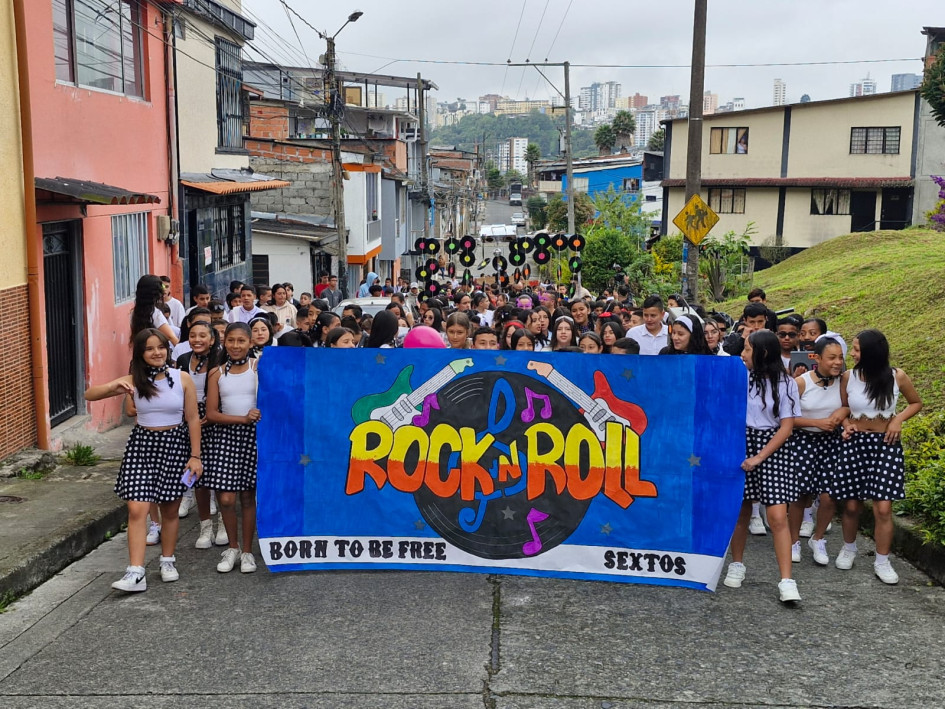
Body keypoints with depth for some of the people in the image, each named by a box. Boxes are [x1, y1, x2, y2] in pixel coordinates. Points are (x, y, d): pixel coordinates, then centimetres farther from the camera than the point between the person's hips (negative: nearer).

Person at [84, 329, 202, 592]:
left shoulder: (182, 378, -4)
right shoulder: (133, 381, -2)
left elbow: (193, 419, -1)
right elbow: (89, 395, -7)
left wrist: (195, 456, -4)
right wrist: (113, 387, -27)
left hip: (175, 445, 0)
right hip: (142, 444, 0)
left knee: (170, 509, 10)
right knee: (137, 509, -10)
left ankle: (167, 561, 29)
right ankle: (135, 572, -9)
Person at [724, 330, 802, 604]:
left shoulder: (785, 384, -1)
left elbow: (786, 427, -3)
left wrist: (759, 458, -10)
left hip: (772, 450, -2)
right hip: (741, 445, 2)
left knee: (778, 517, -8)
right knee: (741, 511, 8)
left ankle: (786, 581, -5)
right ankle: (737, 565, 27)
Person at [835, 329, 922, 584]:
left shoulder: (897, 377, -8)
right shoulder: (848, 377, -5)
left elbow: (916, 403, 8)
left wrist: (898, 419, -9)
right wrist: (846, 425, -9)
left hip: (886, 445, -1)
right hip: (855, 443, 1)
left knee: (883, 508, -5)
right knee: (852, 505, 7)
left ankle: (882, 562, 9)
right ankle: (848, 549, 31)